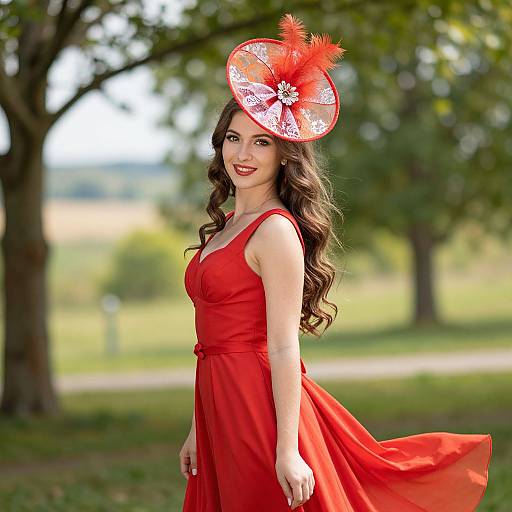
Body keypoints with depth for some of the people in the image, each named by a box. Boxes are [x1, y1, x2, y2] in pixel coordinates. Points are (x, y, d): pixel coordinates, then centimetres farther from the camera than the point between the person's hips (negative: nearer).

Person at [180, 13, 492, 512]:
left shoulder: (276, 230, -12)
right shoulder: (226, 227, 14)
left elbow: (284, 348, -18)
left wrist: (287, 449, -21)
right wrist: (197, 431, 17)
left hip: (261, 405, -9)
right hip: (221, 413, 9)